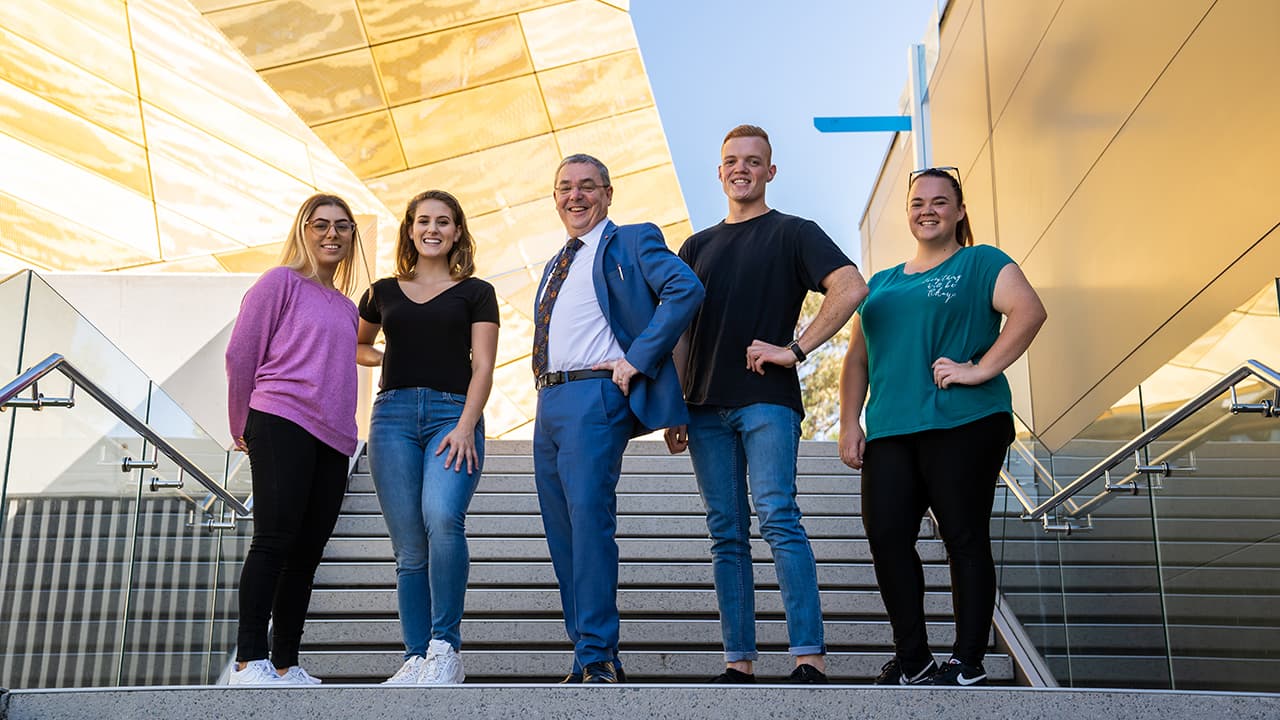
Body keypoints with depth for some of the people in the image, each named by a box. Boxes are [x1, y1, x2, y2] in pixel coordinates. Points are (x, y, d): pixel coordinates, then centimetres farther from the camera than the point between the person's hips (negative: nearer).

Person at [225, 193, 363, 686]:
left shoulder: (346, 307, 22)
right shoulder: (282, 282, 3)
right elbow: (241, 354, 0)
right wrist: (243, 427, 4)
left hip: (333, 440, 6)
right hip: (282, 426, -6)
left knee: (305, 553, 4)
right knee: (274, 540, -12)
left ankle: (286, 666, 9)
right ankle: (249, 661, -9)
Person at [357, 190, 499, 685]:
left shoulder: (475, 292, 11)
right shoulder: (384, 292, 19)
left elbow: (482, 367, 3)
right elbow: (356, 344, 34)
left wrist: (466, 427, -11)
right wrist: (379, 357, 11)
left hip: (453, 414, -3)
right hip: (393, 415, 3)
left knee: (443, 520, -26)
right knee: (409, 547, -2)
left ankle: (445, 649, -17)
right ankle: (417, 659, 3)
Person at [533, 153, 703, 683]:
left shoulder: (631, 242, 1)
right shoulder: (555, 266, 26)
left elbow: (686, 289, -15)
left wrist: (637, 360, -18)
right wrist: (545, 388, 15)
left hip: (594, 397, -8)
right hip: (548, 402, 9)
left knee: (589, 519, -16)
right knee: (563, 534, 7)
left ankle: (596, 659, -13)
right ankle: (589, 655, 13)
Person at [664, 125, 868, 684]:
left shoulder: (792, 233, 7)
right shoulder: (697, 246, 21)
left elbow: (851, 288, -8)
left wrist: (795, 349, -12)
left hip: (766, 399, -5)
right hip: (706, 406, 5)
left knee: (778, 518, -15)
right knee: (727, 534, 3)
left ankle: (810, 657, -14)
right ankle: (739, 662, 6)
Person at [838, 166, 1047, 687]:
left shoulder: (980, 263, 8)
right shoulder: (882, 283, 24)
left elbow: (1029, 312, -9)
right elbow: (857, 359, 22)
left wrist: (979, 370, -16)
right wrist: (849, 424, 10)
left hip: (963, 424, -5)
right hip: (889, 431, 5)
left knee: (966, 539, -2)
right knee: (885, 536, -3)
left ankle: (968, 664, 5)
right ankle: (912, 660, 9)